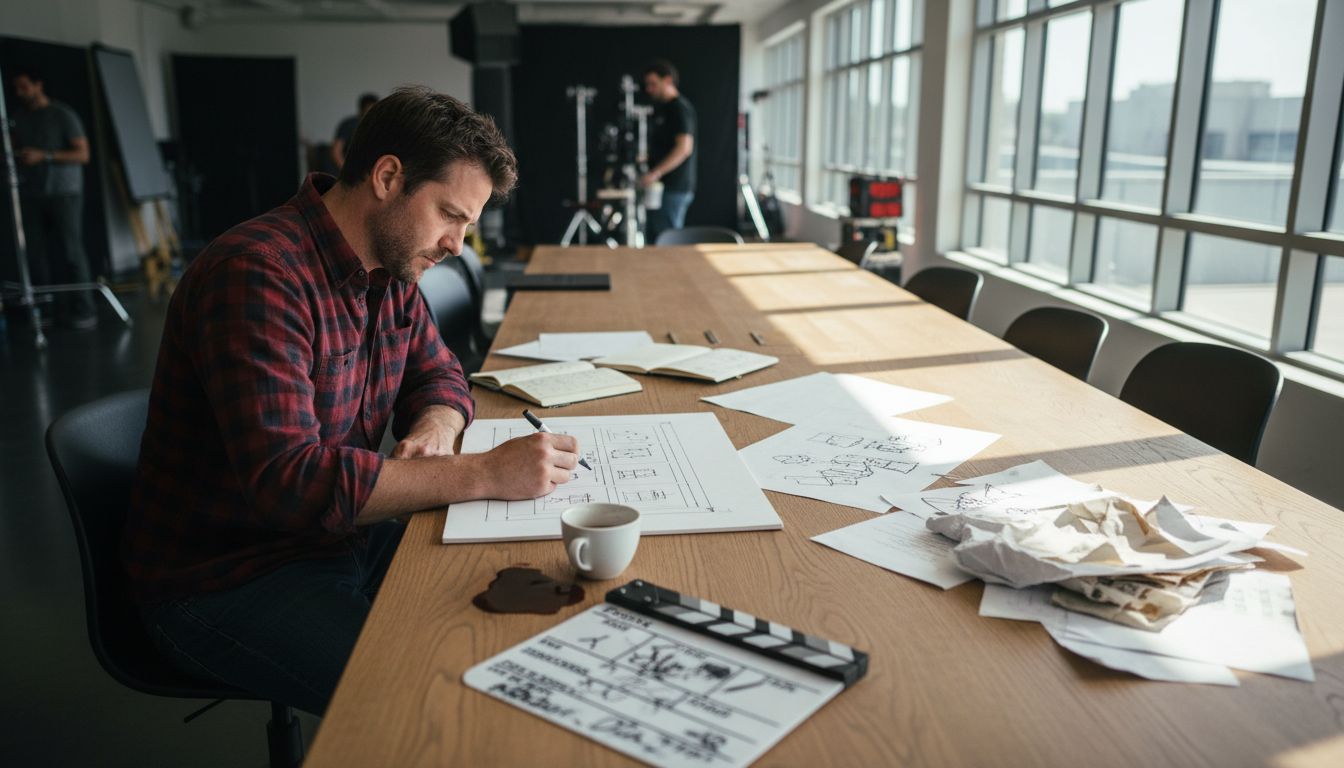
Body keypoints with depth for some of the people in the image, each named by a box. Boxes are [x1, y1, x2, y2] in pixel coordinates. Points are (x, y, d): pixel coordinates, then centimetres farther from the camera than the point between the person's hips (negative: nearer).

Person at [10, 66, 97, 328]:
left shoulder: (63, 115, -1)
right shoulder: (18, 118, 14)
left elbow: (83, 154, -6)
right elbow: (14, 150, 23)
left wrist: (44, 156, -16)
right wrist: (14, 156, -1)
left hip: (64, 192, -5)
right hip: (31, 195, 5)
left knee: (70, 251, -8)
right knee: (38, 253, -2)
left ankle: (83, 310, -5)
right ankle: (51, 308, 3)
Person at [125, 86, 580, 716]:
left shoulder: (390, 269, 3)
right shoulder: (257, 273, -25)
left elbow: (439, 375, 12)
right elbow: (287, 480, -33)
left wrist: (433, 428, -13)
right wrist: (484, 474, -34)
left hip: (343, 538, 8)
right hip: (226, 581, -8)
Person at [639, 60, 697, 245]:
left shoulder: (680, 108, -11)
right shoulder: (660, 108, 19)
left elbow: (684, 148, -22)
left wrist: (655, 172, -28)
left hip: (674, 188, -10)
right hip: (661, 186, 10)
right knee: (651, 239, 11)